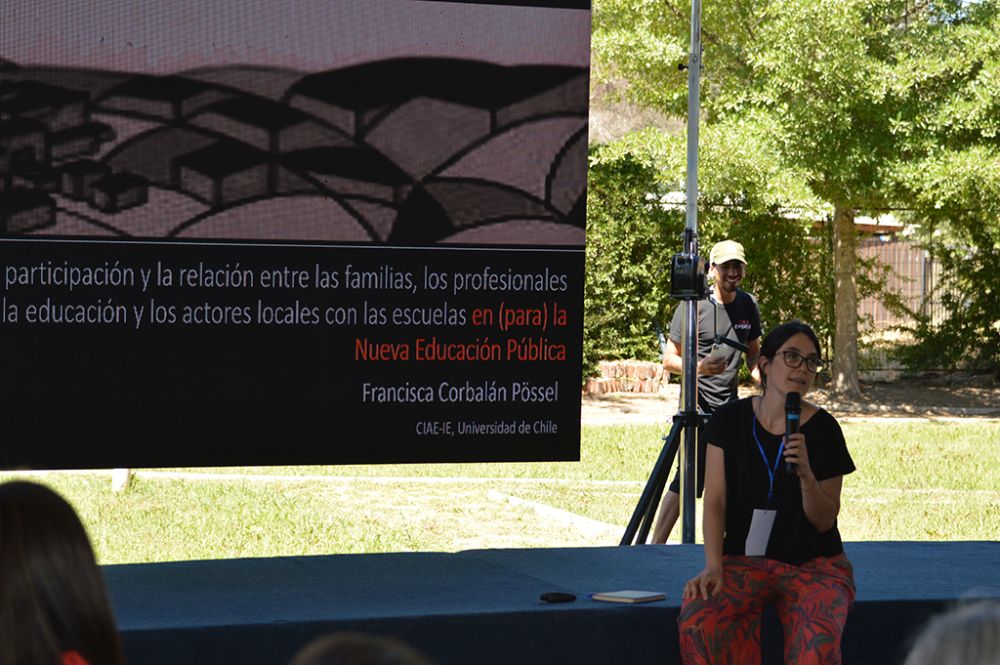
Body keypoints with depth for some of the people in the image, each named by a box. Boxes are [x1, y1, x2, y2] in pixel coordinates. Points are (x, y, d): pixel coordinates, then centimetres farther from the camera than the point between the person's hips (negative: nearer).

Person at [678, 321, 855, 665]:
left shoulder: (823, 429, -3)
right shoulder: (729, 419, 1)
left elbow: (825, 521, -1)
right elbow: (714, 502, -1)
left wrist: (806, 475, -21)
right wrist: (713, 566, -16)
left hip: (813, 563, -1)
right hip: (744, 559, 1)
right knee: (698, 618, -30)